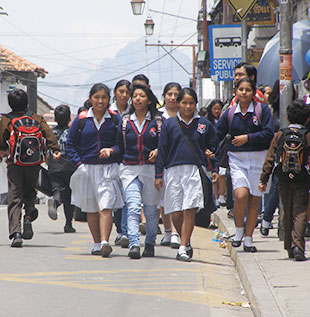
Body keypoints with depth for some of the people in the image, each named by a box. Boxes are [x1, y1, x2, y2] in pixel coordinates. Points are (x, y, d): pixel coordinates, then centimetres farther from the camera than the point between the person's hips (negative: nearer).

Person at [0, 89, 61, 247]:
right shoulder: (37, 119, 7)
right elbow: (49, 134, -5)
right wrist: (55, 150, -11)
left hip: (14, 164, -2)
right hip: (34, 164, 2)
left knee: (14, 198, -2)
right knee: (30, 194, 21)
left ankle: (15, 232, -14)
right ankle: (28, 217, -7)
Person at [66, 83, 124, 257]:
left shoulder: (115, 119, 2)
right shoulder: (81, 119, 5)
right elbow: (70, 144, 9)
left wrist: (112, 151, -8)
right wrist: (78, 163, -2)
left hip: (109, 170, -2)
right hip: (87, 169, 2)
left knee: (106, 207, -15)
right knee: (92, 210, 9)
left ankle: (105, 242, -23)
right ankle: (97, 244, 19)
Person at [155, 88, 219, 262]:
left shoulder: (204, 124, 9)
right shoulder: (170, 124, 8)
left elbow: (213, 147, 15)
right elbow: (162, 150, 9)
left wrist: (215, 169, 8)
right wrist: (159, 174, 6)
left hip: (195, 171, -1)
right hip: (173, 170, 1)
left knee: (189, 211, -12)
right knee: (176, 213, 0)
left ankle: (183, 248, -11)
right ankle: (186, 243, 20)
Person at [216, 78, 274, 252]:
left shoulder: (262, 109, -1)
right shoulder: (230, 113, 7)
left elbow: (269, 134, -8)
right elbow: (216, 135, 12)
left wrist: (248, 138, -15)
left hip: (258, 158, 0)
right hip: (237, 159, 0)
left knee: (254, 199, 3)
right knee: (241, 195, -18)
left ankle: (248, 238, 12)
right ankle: (239, 231, 3)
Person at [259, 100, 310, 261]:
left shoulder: (279, 135, 4)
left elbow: (270, 158, 3)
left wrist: (264, 179, 6)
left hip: (283, 181, 3)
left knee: (287, 214, 14)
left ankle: (289, 248, 20)